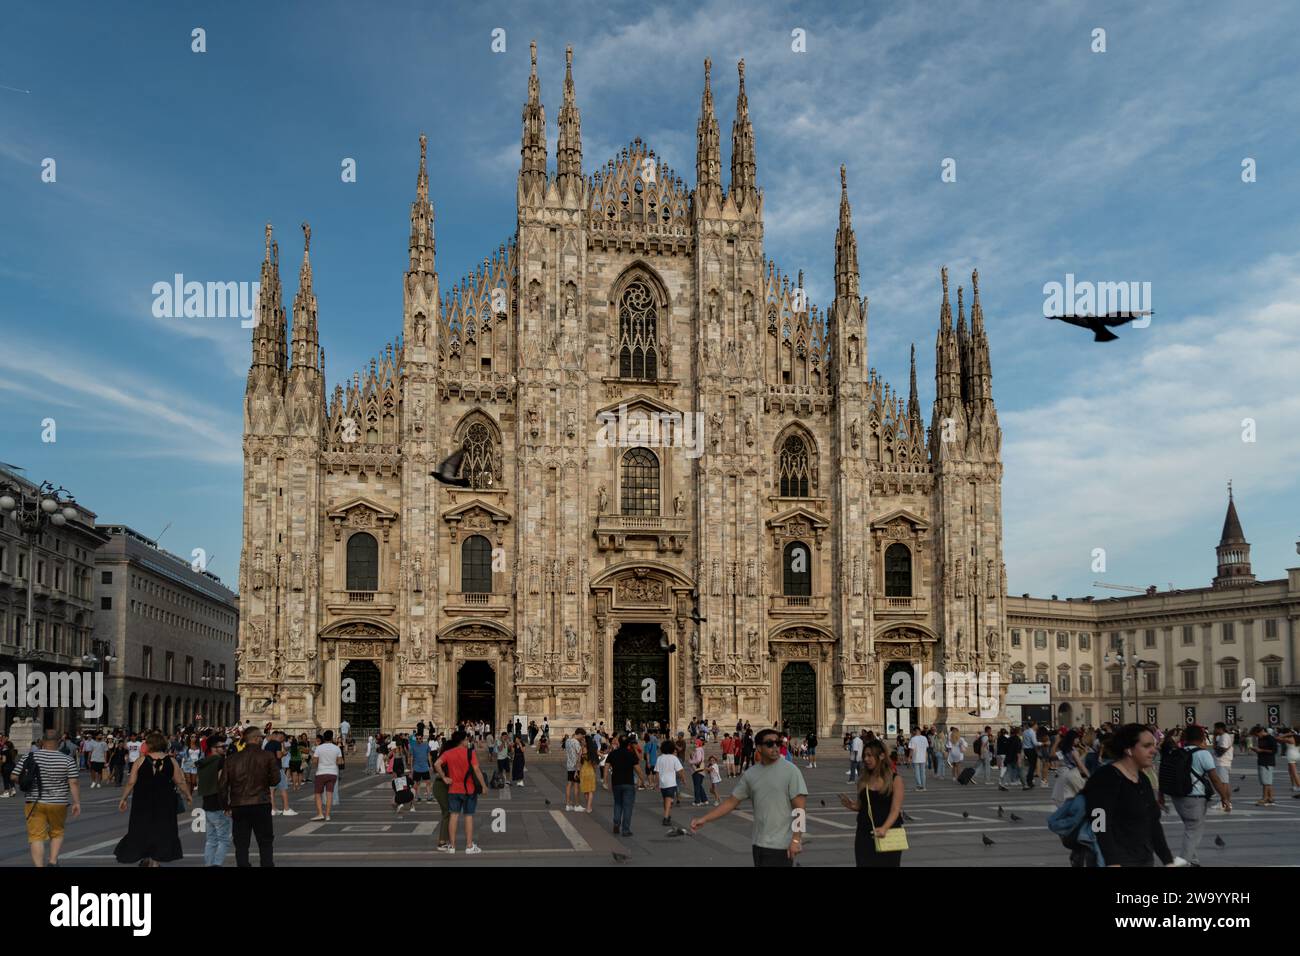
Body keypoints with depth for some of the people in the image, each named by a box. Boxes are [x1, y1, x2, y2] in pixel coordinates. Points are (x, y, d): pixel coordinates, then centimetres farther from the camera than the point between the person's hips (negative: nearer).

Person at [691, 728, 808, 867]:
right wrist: (704, 819, 3)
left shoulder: (790, 770, -7)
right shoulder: (751, 774, 7)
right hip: (758, 843, 5)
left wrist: (796, 839, -17)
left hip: (780, 845, -5)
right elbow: (732, 801, 11)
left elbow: (799, 808, -10)